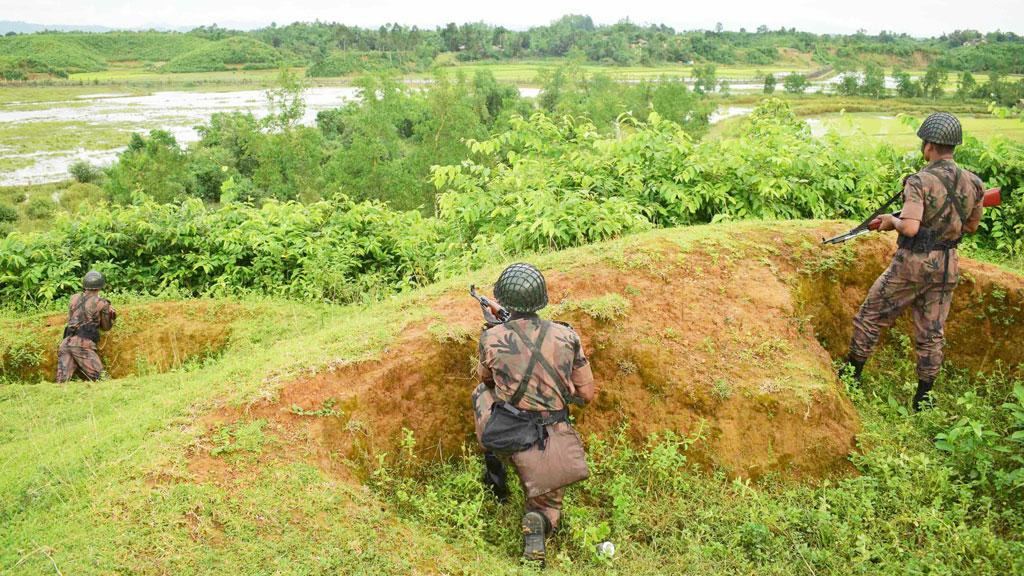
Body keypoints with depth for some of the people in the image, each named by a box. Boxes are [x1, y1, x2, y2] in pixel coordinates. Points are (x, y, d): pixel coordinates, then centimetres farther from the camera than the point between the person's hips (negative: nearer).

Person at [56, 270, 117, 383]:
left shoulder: (74, 298, 15)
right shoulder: (102, 303, 1)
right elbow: (106, 327, 11)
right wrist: (111, 314, 26)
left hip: (66, 343, 5)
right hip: (83, 345, -5)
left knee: (62, 381, -1)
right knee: (99, 378, -4)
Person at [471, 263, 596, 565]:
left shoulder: (491, 338, -11)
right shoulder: (566, 336, -9)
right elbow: (587, 393, 1)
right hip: (553, 443, 1)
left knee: (482, 392, 30)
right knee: (547, 504, 25)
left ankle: (495, 469, 24)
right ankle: (539, 523, -11)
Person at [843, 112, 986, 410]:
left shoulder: (920, 182, -18)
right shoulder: (973, 183, 0)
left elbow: (909, 228, -28)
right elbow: (971, 227, 13)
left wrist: (892, 221, -8)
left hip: (913, 264, -5)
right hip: (948, 266, 6)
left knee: (870, 317, 11)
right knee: (931, 334, 13)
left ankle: (850, 377, 21)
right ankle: (923, 399, 20)